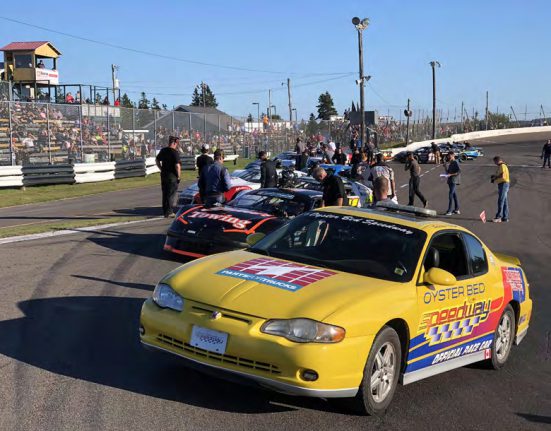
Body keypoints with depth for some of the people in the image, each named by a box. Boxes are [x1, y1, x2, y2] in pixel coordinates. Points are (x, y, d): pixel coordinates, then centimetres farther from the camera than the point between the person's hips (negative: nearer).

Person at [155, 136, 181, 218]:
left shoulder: (163, 150, 7)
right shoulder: (174, 152, -16)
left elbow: (157, 160, 17)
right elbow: (177, 165, -21)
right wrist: (178, 176, -12)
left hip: (164, 175, 7)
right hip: (172, 176, -7)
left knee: (165, 193, 14)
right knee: (172, 194, 1)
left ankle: (165, 211, 20)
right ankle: (169, 212, 1)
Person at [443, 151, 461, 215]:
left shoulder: (455, 163, -10)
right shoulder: (449, 163, 15)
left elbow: (459, 171, -18)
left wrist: (451, 174, -22)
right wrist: (445, 166, 5)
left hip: (454, 181, -9)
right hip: (450, 180, 9)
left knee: (451, 195, -14)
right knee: (454, 195, 13)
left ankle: (449, 211, -16)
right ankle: (457, 209, 18)